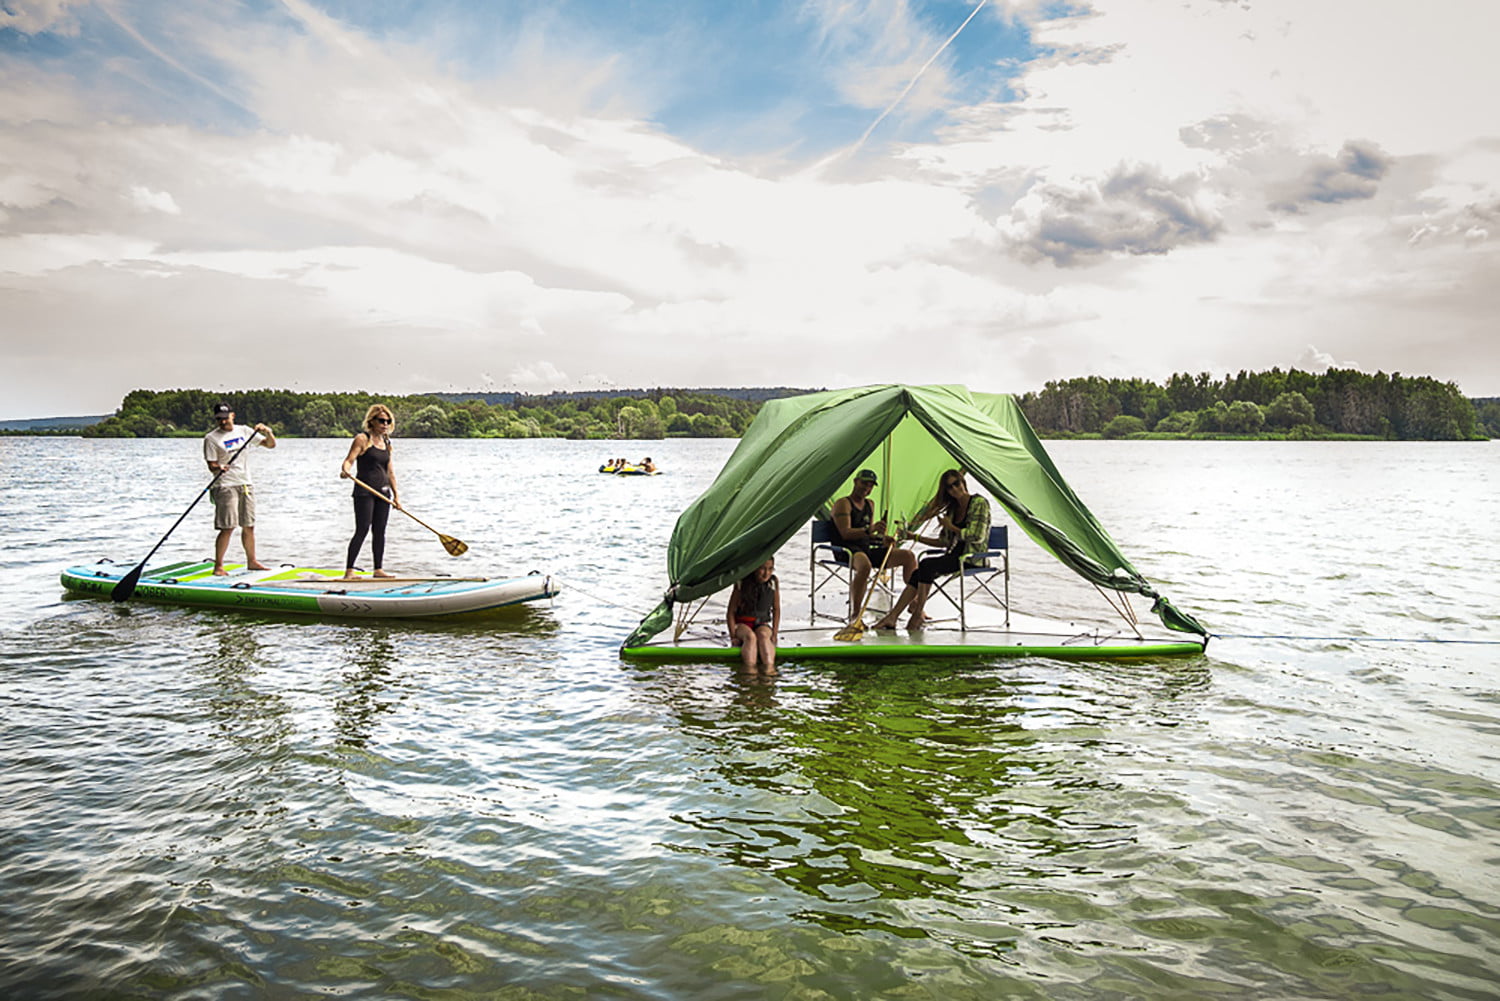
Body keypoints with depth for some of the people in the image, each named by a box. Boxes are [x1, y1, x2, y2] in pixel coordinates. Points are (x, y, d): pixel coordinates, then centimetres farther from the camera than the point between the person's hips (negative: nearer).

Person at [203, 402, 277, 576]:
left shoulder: (244, 431, 10)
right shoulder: (211, 438, -4)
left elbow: (271, 444, 12)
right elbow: (211, 465, -8)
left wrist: (267, 432, -7)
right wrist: (219, 468, -30)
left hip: (246, 485, 5)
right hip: (225, 487, -5)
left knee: (249, 526, 11)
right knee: (227, 528, -11)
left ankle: (252, 561, 23)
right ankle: (218, 566, -6)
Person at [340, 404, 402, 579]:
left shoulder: (386, 442, 16)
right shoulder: (362, 439, -4)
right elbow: (349, 460, -12)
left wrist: (396, 495, 16)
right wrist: (345, 471, -35)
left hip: (383, 492, 7)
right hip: (364, 491, -7)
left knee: (379, 531, 7)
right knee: (362, 530, -11)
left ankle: (378, 569, 13)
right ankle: (349, 571, -8)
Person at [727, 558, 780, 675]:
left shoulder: (773, 583, -3)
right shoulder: (742, 584, -9)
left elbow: (776, 609, 5)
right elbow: (731, 611, -4)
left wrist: (774, 634, -3)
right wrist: (733, 635, -11)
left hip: (762, 624, 1)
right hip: (742, 624, -1)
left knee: (763, 635, -34)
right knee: (750, 636, -36)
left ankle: (769, 667, -51)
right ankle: (749, 668, -50)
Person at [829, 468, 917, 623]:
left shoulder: (870, 504, 21)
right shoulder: (843, 504, -5)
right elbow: (845, 533, -19)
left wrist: (881, 539, 2)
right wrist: (869, 530, -33)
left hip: (866, 550, 8)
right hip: (847, 551, -8)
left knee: (908, 556, -1)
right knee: (864, 565, -43)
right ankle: (854, 614, -35)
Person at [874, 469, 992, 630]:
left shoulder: (979, 503, -4)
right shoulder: (952, 508, 18)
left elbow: (978, 536, -15)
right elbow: (944, 541, 21)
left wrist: (951, 527, -7)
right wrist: (916, 537, 15)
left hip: (972, 557, -7)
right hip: (955, 555, 7)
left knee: (927, 565, -29)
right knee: (918, 573, -18)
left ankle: (918, 616, -23)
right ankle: (892, 617, -24)